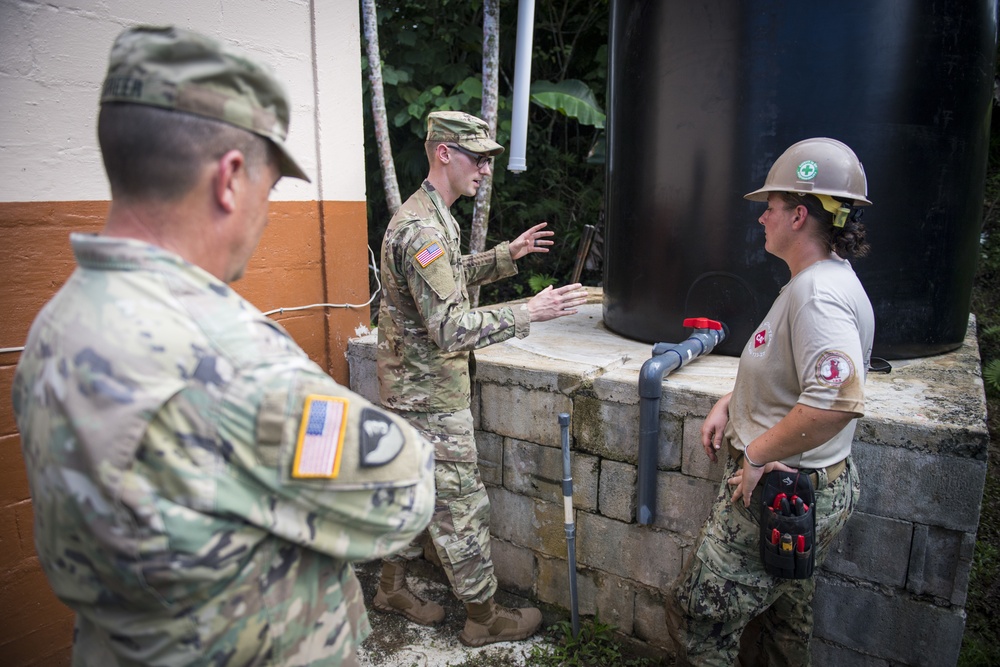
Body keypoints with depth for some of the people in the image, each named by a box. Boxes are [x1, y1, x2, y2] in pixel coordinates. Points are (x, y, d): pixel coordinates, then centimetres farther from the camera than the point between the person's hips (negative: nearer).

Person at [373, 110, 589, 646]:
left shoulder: (429, 216, 11)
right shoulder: (422, 228, -24)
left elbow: (449, 278, 24)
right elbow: (449, 328, -29)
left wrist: (505, 256, 15)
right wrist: (530, 312, -29)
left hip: (415, 389, 10)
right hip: (431, 397, -10)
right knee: (462, 506, 3)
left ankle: (392, 587, 39)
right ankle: (484, 617, 21)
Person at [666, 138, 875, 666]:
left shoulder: (819, 294, -25)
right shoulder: (816, 281, 10)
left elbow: (837, 400, -39)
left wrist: (757, 453, -26)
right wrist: (730, 401, 10)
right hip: (801, 488, 11)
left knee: (697, 618, 2)